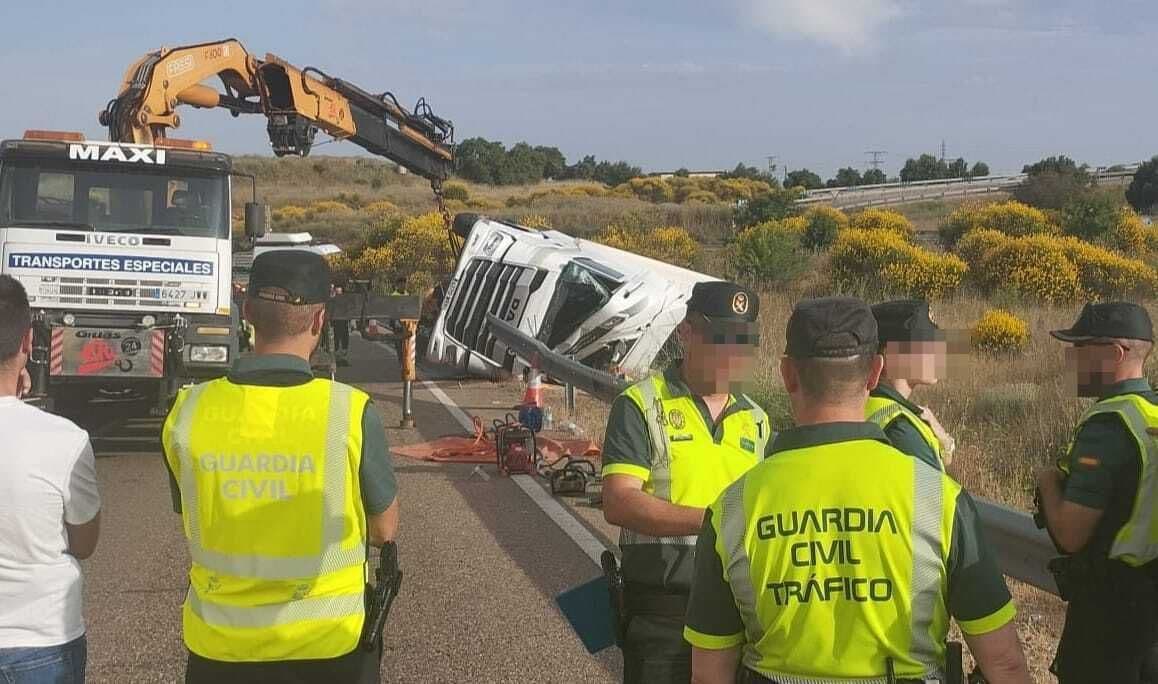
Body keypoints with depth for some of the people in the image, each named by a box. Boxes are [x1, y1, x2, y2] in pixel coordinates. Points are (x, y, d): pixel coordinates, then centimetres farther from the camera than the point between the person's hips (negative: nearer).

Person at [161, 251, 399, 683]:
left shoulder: (188, 412, -10)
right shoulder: (350, 412, -18)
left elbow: (194, 524, 4)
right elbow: (384, 529, -5)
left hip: (220, 646, 2)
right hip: (326, 646, -1)